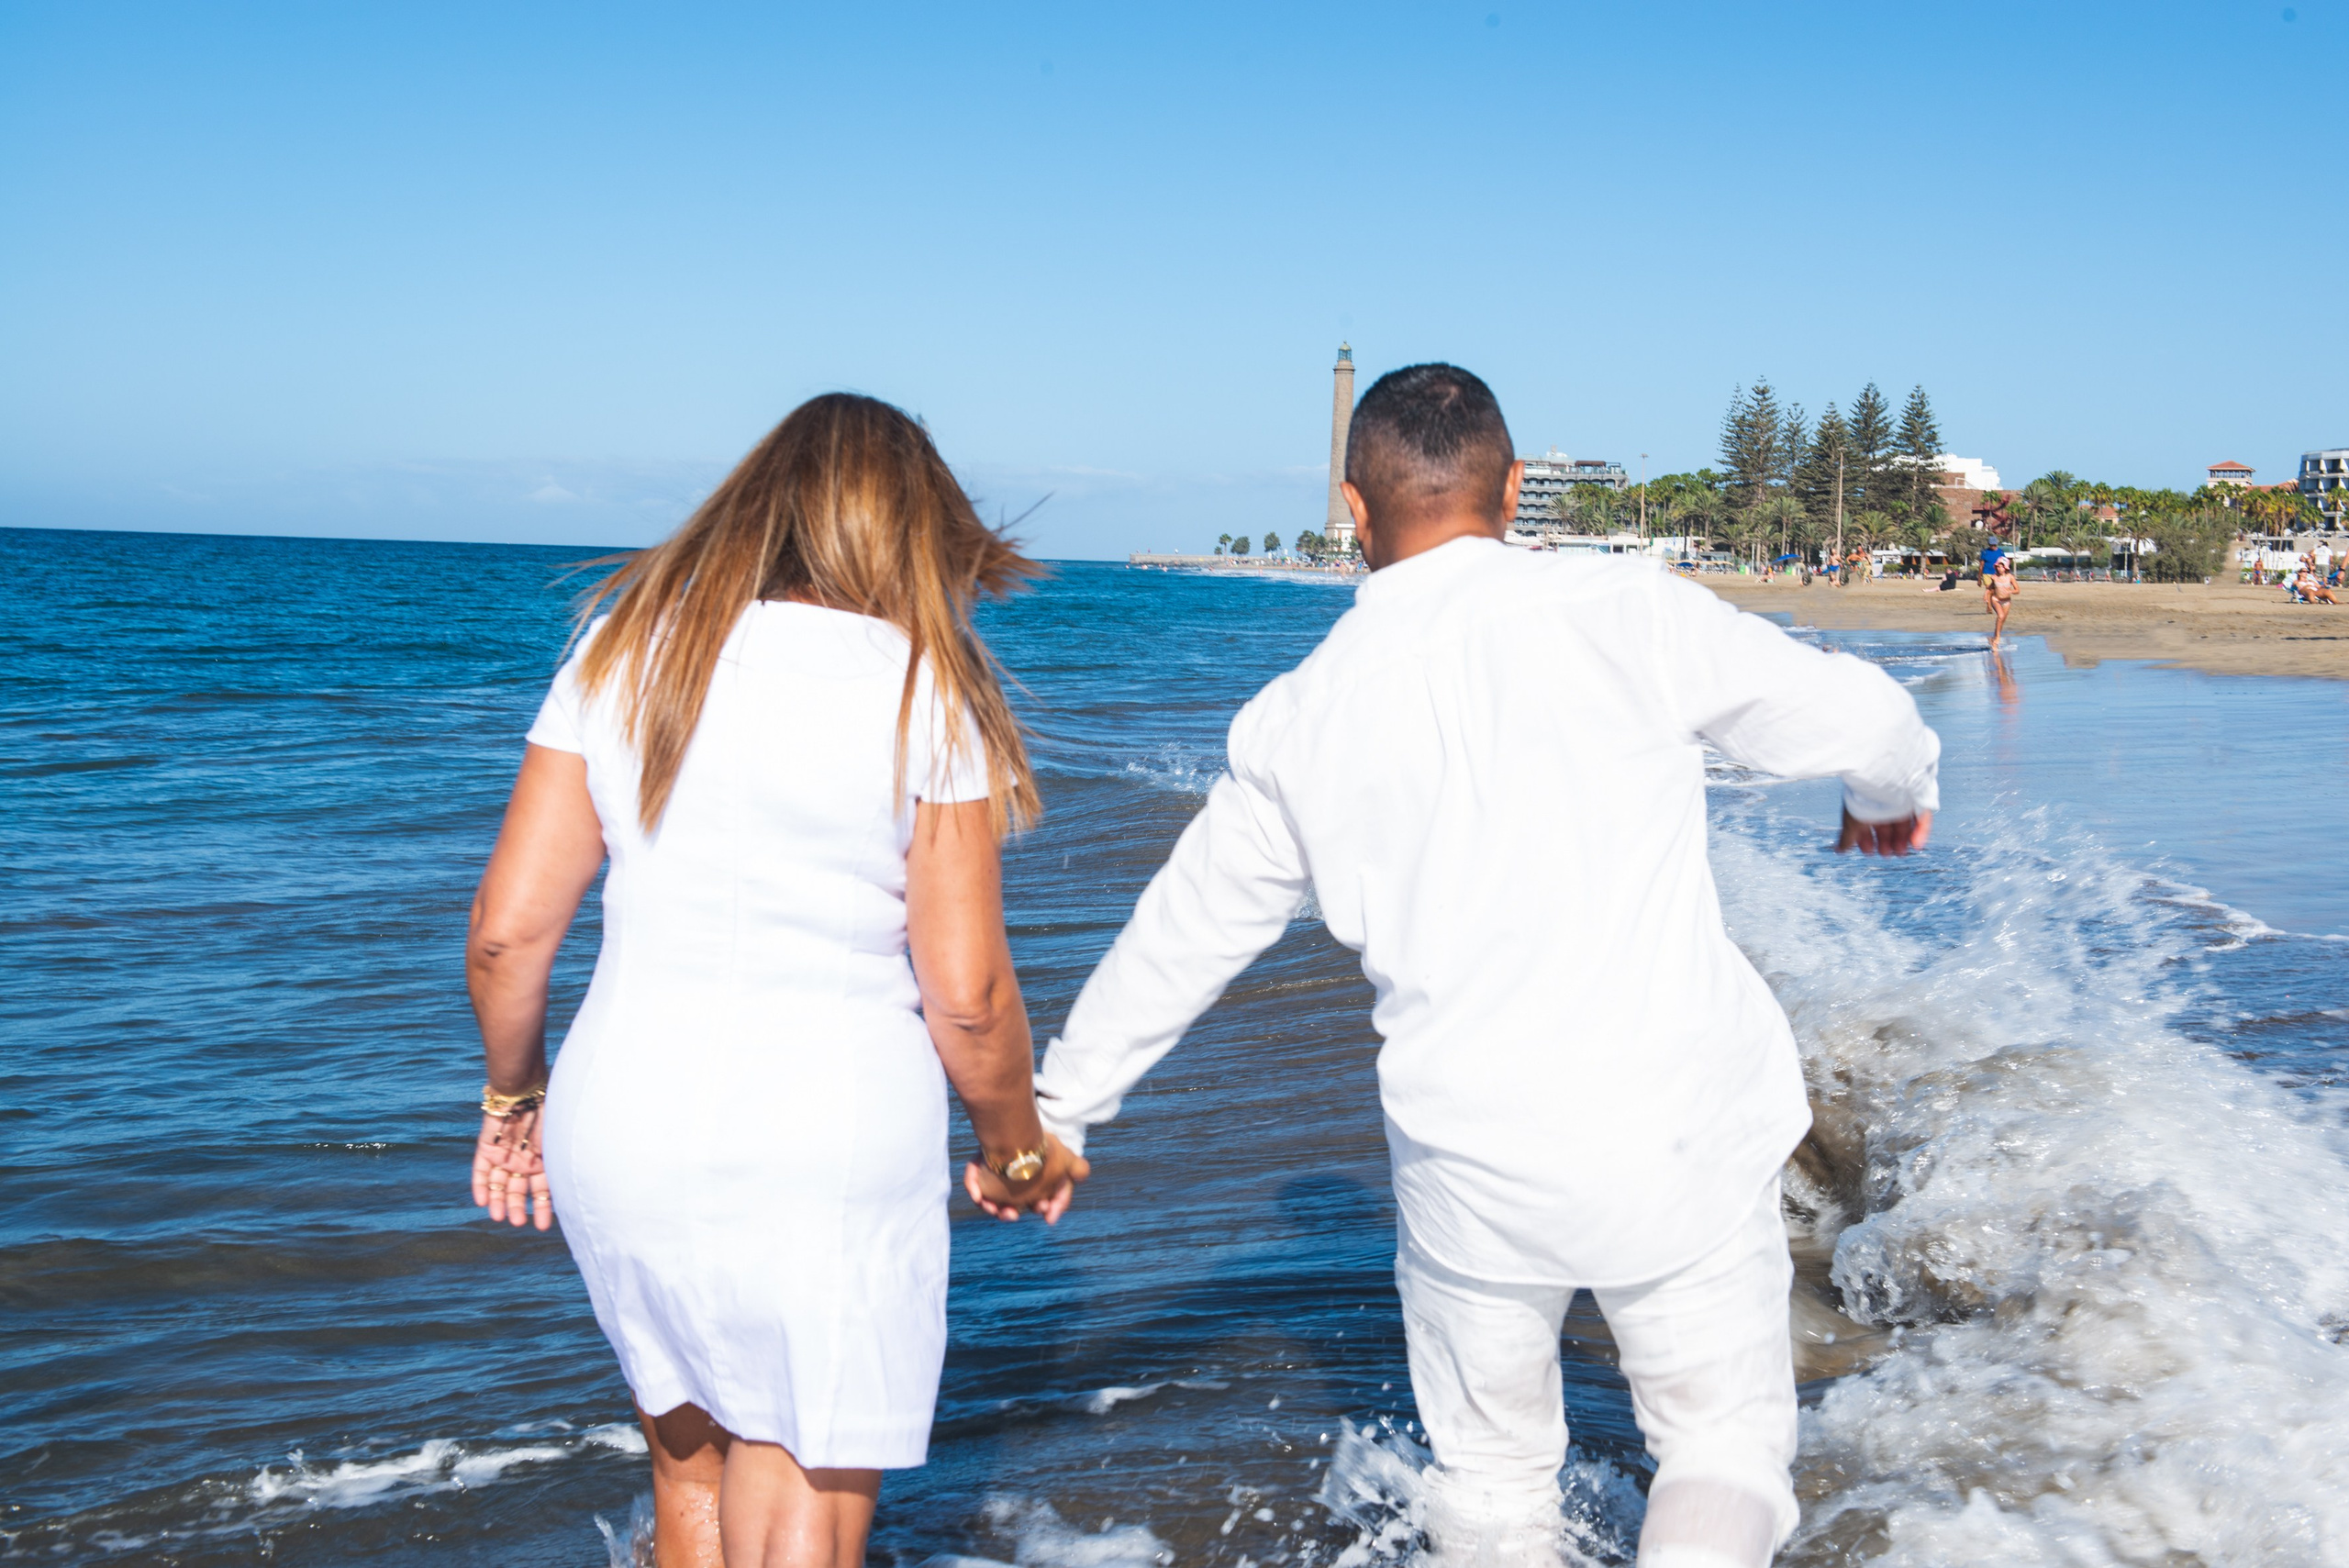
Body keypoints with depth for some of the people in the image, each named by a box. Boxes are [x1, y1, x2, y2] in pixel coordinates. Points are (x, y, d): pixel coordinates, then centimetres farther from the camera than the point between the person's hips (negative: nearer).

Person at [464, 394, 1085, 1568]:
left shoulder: (624, 654, 4)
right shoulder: (921, 690, -7)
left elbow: (506, 931, 2)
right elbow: (967, 995, -8)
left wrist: (513, 1091, 19)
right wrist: (1017, 1152, 9)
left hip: (624, 1131, 4)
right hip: (831, 1154, -4)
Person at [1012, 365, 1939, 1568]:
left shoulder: (1298, 716, 3)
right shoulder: (1616, 612, -6)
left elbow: (1179, 937, 14)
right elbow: (1849, 711, 1)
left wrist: (1060, 1101, 29)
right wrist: (1891, 791, 26)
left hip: (1471, 1173, 2)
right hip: (1681, 1136, -2)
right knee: (1725, 1442, 15)